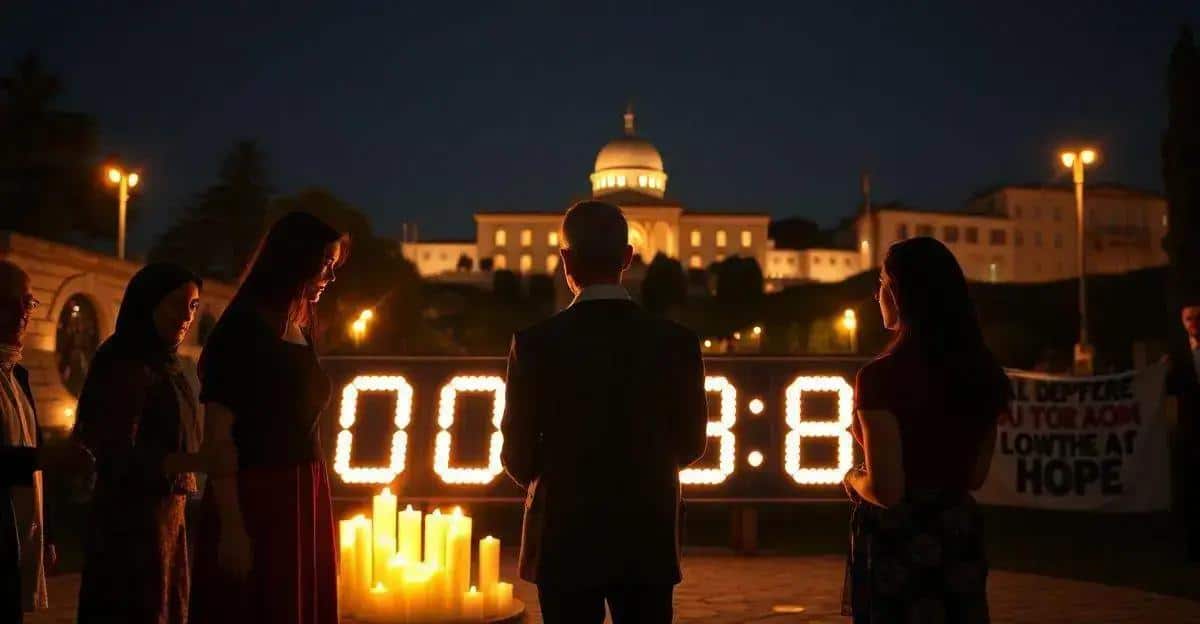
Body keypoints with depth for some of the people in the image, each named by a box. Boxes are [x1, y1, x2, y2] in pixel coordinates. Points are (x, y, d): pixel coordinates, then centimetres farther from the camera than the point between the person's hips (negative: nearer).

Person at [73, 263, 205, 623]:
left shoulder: (165, 367, 13)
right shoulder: (127, 367, -13)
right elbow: (118, 458, -20)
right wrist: (199, 461, -30)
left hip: (169, 517, 9)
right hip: (132, 524, -9)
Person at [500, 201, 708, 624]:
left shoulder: (536, 344, -11)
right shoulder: (677, 343, -4)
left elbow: (518, 455, -4)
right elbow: (691, 444, 6)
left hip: (567, 542, -1)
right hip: (650, 543, 2)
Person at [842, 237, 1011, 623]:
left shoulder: (881, 377, -17)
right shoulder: (980, 372, 2)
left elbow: (885, 490, -19)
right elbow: (975, 476, 11)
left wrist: (853, 479, 1)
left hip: (896, 544, -6)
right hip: (960, 535, 6)